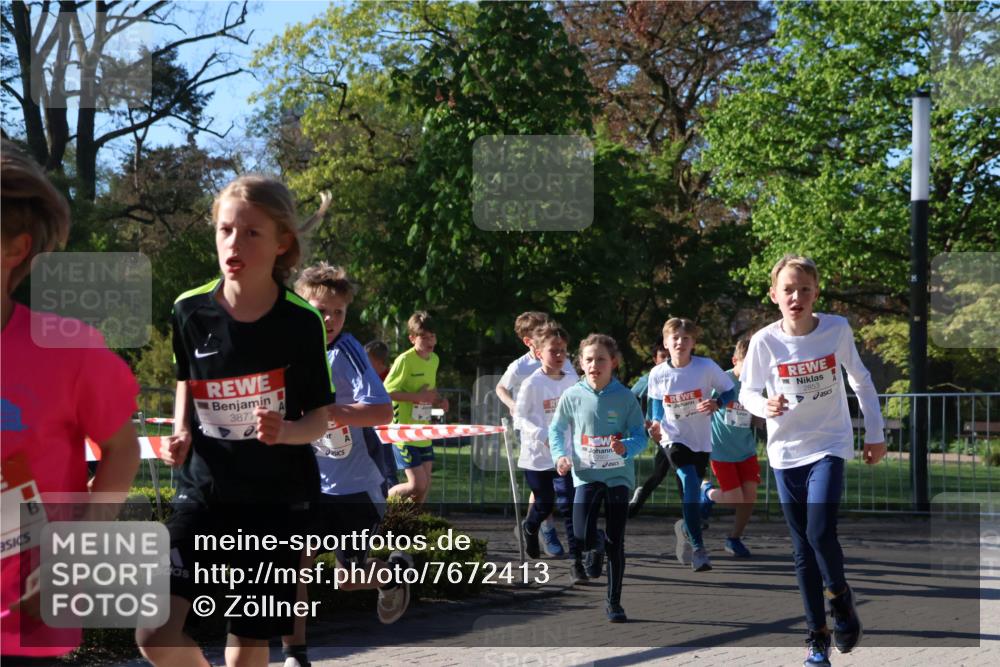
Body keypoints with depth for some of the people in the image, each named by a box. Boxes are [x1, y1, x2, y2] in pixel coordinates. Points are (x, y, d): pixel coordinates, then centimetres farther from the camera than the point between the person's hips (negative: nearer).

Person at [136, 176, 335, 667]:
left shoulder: (302, 323, -11)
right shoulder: (190, 311, -4)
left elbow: (319, 418, -3)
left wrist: (284, 431, -25)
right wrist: (182, 434, -2)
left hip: (275, 497, -2)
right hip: (203, 489, 2)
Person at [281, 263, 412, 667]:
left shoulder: (347, 352, -13)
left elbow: (383, 411, -24)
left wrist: (334, 411, -37)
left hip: (355, 485, -3)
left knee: (351, 579, 4)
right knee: (291, 562, -13)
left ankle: (396, 570, 38)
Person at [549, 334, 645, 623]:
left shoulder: (625, 397, -6)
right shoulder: (572, 396, -4)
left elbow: (640, 434, -4)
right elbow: (556, 429, 9)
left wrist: (626, 447, -25)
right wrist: (560, 455, -7)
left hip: (618, 474, 0)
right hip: (586, 475, 0)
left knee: (615, 543, 3)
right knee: (582, 537, -15)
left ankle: (614, 602, 16)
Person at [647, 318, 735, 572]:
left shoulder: (706, 367, -12)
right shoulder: (657, 374, -6)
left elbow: (729, 391, -4)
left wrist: (717, 403, -24)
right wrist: (657, 423, -4)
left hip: (701, 441, 2)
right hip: (674, 439, -2)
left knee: (693, 491, 12)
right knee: (689, 483, -24)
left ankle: (685, 528, 46)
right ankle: (697, 547, -20)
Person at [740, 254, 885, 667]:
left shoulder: (837, 329, -11)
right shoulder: (765, 341, -11)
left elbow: (860, 380, 3)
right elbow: (746, 391, 0)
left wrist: (875, 433, 6)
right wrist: (765, 406, -22)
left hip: (828, 447, -1)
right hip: (786, 452, 1)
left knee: (820, 534, -17)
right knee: (803, 548, 7)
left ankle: (840, 598, 13)